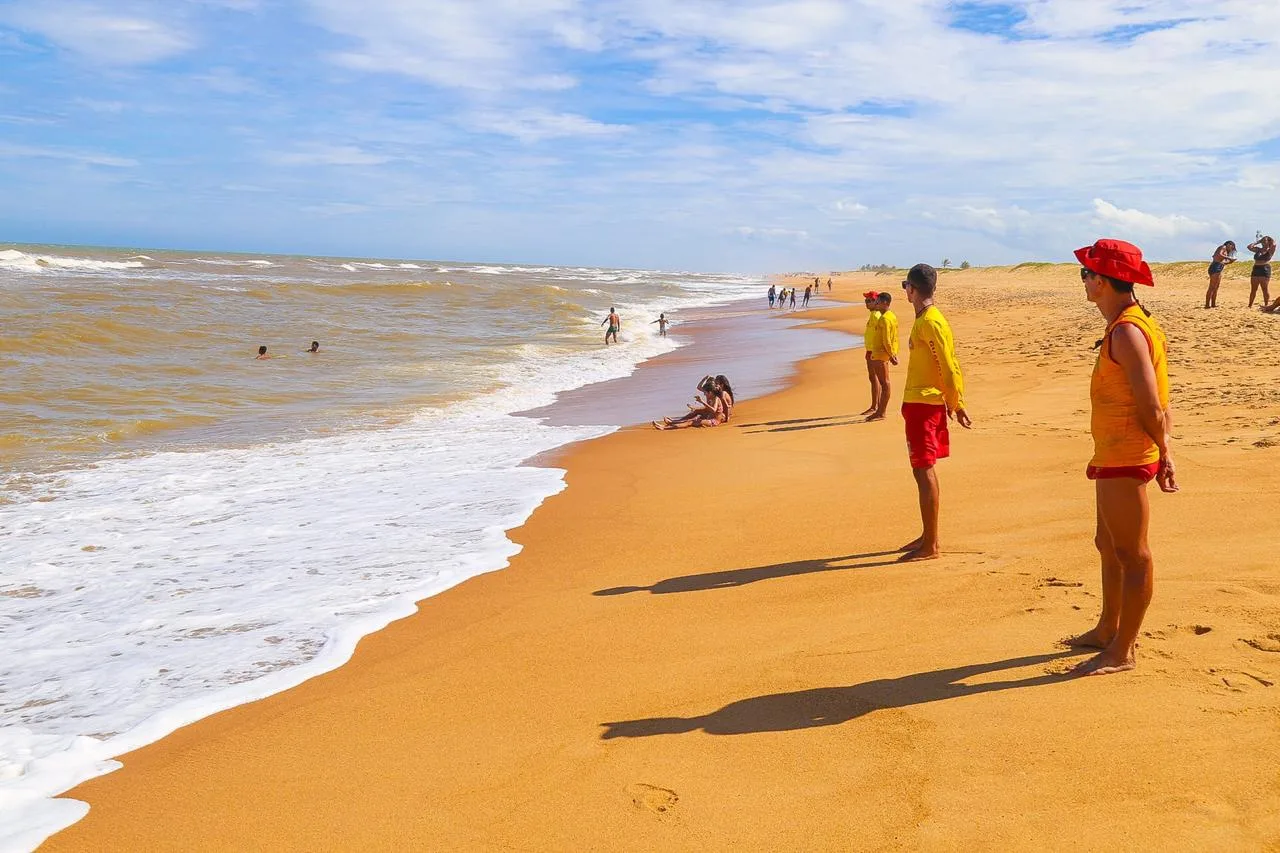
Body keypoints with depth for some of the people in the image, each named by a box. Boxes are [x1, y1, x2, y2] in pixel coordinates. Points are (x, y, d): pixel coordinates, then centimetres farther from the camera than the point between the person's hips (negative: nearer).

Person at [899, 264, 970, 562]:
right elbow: (949, 366, 17)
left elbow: (949, 368, -18)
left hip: (923, 404, -10)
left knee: (924, 471, -7)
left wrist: (955, 405, -10)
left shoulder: (930, 322, -16)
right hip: (921, 403, 10)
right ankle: (928, 537, 25)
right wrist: (956, 404, 17)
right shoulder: (926, 320, 15)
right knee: (924, 470, 16)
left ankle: (930, 546, -3)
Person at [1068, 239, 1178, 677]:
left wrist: (1161, 452, -8)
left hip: (1125, 460, -11)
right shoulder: (1137, 324, 12)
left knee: (1132, 555, 1)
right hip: (1114, 458, 11)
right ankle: (1108, 630, 38)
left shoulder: (1126, 332, -20)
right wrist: (1163, 452, 12)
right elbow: (1158, 401, 14)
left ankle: (1121, 653, 12)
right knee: (1108, 545, 22)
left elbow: (1151, 406, -23)